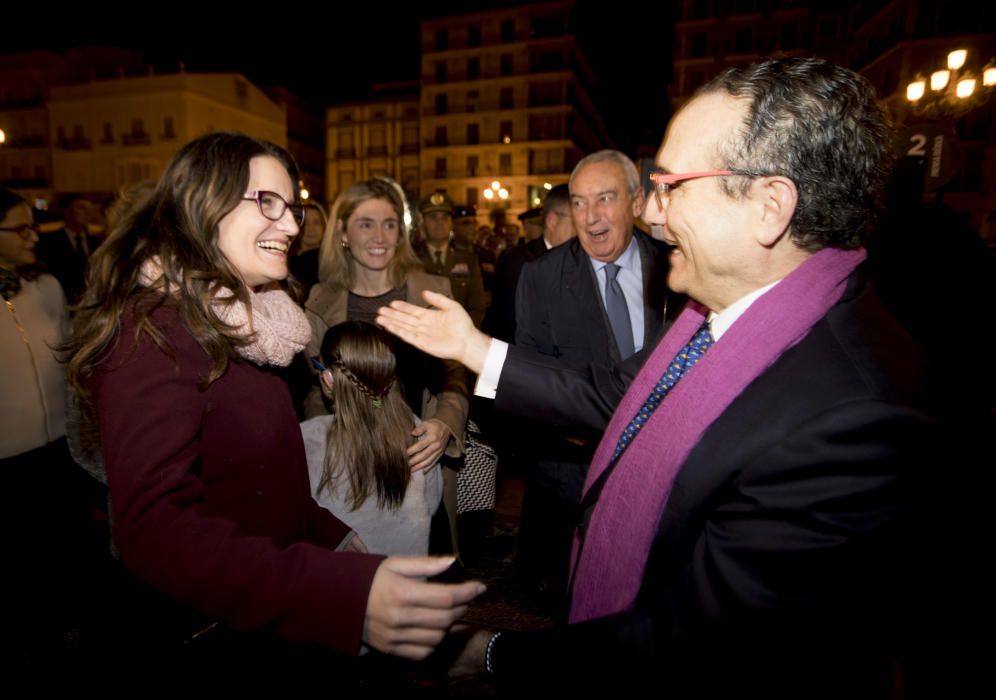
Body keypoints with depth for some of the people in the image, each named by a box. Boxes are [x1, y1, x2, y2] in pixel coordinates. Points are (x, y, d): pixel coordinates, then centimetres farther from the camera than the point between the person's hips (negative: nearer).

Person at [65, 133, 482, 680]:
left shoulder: (233, 324, 5)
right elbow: (155, 531, -34)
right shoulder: (153, 333, -23)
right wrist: (344, 593, -45)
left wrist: (333, 535, 7)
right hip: (209, 651, -8)